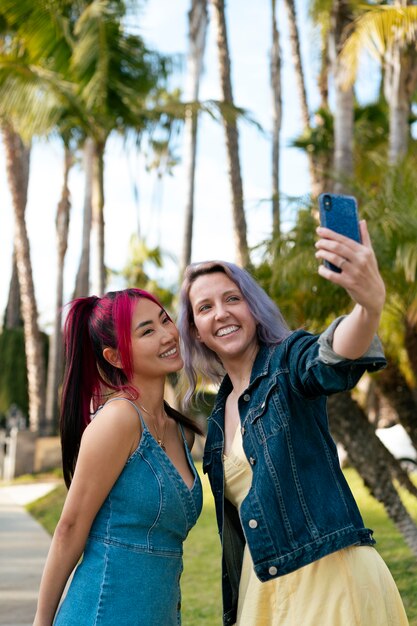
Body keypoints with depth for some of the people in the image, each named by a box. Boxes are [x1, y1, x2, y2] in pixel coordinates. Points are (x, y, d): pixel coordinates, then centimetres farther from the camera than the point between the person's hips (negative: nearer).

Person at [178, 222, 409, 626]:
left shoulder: (288, 362, -6)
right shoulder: (220, 414, 13)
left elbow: (333, 360, -31)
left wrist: (370, 303, -52)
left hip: (329, 576, -7)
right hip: (259, 586, 7)